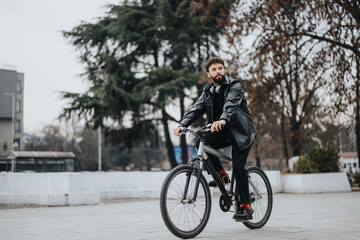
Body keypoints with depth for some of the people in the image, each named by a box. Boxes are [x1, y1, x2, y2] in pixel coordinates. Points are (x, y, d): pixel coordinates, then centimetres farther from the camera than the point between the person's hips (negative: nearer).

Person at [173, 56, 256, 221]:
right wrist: (182, 125, -22)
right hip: (222, 133, 5)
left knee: (238, 166, -18)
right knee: (201, 141, -22)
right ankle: (222, 174, -3)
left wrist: (223, 120, -49)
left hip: (241, 132, -5)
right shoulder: (208, 92, 10)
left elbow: (231, 103, -29)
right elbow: (196, 109, -3)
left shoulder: (235, 86, -8)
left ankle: (245, 207, -8)